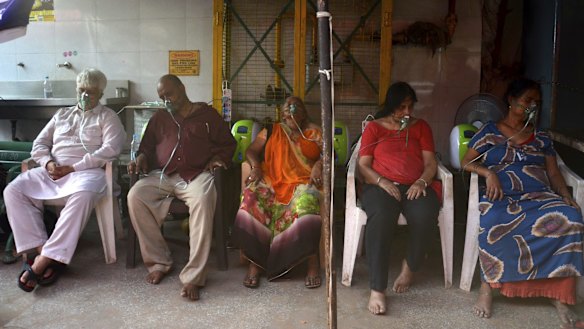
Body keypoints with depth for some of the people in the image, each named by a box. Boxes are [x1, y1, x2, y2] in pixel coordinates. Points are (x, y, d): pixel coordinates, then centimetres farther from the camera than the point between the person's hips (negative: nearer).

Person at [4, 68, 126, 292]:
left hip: (86, 171, -5)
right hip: (52, 171, 5)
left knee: (83, 195, -39)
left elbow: (111, 149, -7)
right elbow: (39, 144, 20)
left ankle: (45, 258, -35)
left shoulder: (107, 117, 10)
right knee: (13, 190, -19)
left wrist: (73, 168, -13)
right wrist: (48, 163, -5)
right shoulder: (62, 114, 25)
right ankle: (42, 250, -23)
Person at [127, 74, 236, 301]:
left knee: (203, 200, -38)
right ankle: (158, 262, -15)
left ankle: (193, 277, -35)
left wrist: (218, 158, -4)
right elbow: (147, 146, 27)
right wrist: (141, 159, 5)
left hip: (196, 175, -3)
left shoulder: (207, 114, 17)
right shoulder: (159, 118, 25)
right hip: (162, 176, 4)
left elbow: (228, 143, 15)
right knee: (135, 196, -27)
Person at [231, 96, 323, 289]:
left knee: (306, 201, -38)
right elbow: (251, 151, 15)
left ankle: (313, 262, -30)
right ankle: (254, 261, -27)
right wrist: (256, 167, -5)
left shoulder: (315, 133, 17)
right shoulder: (270, 131, 21)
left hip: (303, 183, -2)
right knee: (251, 197, -31)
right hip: (271, 182, 2)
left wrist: (318, 165, -14)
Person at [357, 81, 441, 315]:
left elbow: (430, 162, 10)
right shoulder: (374, 127, 12)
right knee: (381, 217, -38)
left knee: (426, 216, -34)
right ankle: (377, 289, -35)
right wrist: (382, 182, -15)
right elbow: (363, 166, 4)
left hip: (415, 186, 2)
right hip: (380, 186, -2)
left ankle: (409, 268, -4)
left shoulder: (421, 127, 19)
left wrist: (421, 182, -12)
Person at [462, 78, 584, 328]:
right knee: (495, 223, -40)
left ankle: (559, 295, -28)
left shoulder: (542, 137, 23)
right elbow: (466, 162, 7)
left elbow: (553, 172, 16)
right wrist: (489, 173, -13)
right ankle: (488, 284, -21)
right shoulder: (490, 131, 14)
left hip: (540, 196, 3)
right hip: (502, 196, -3)